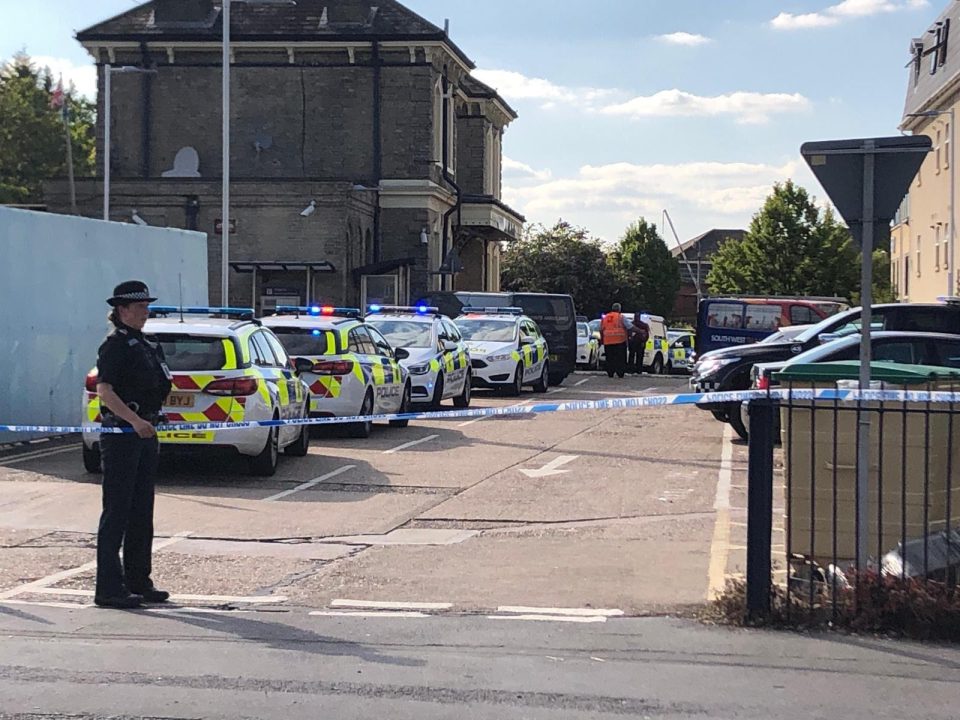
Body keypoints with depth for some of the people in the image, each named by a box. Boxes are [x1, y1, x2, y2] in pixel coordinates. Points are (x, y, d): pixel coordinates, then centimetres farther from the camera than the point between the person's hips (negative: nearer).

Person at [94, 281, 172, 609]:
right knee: (117, 511, -6)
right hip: (121, 436, -9)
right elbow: (104, 391, -21)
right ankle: (109, 588, -2)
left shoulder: (147, 346, 16)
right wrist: (135, 420, -31)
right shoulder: (115, 345, -11)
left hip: (145, 435, 9)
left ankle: (138, 581, 20)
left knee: (141, 511, 12)